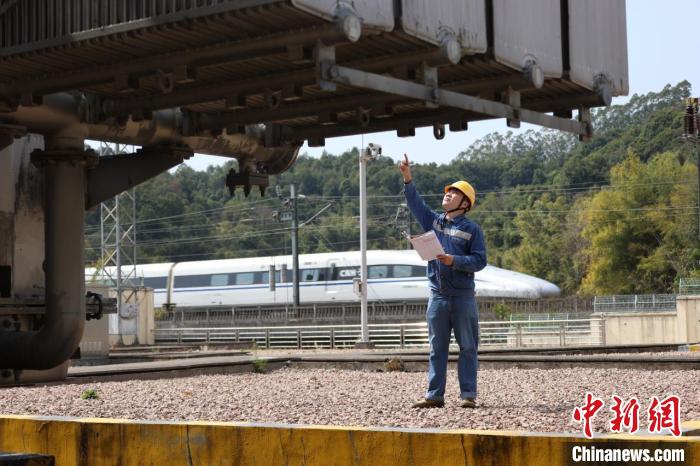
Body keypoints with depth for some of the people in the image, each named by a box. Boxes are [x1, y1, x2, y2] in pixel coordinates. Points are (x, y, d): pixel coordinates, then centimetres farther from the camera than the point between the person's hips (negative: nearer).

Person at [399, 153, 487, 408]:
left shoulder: (471, 229, -1)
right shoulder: (433, 221, 11)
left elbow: (480, 260, -6)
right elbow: (415, 202, 5)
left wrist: (454, 261, -19)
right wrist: (408, 178, -7)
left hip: (463, 295, -4)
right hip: (438, 294, 4)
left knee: (467, 347, 0)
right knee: (437, 347, 6)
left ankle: (468, 395, 3)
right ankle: (434, 395, 9)